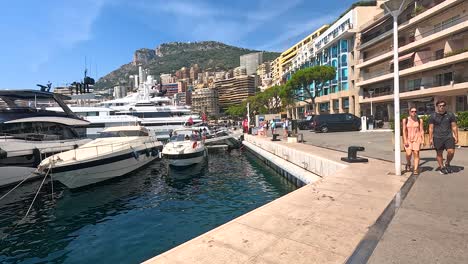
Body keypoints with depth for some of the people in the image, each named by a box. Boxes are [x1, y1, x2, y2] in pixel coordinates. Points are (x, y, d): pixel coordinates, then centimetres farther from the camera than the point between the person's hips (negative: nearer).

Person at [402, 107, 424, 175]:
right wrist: (405, 140, -9)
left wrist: (423, 139, -4)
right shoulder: (405, 120, 1)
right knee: (408, 154, -9)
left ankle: (416, 169, 3)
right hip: (408, 139, 0)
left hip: (417, 139, 1)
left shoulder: (419, 120, 4)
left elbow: (422, 130, 4)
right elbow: (404, 131, -2)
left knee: (416, 154, -4)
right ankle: (408, 164, 21)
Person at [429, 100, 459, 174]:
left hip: (449, 137, 1)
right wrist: (430, 138, -3)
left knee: (451, 151, -11)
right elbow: (431, 128, 1)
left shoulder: (450, 115, 7)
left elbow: (454, 127, 9)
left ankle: (447, 164, 15)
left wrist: (456, 137, 3)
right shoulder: (433, 116, 2)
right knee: (439, 153, 5)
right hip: (437, 138, -1)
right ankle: (441, 167, 18)